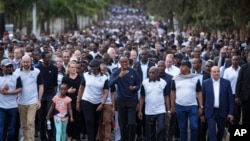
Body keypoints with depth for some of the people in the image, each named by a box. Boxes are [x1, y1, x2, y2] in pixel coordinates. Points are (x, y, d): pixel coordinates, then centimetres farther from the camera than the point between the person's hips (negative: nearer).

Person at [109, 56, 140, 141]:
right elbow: (110, 84, -19)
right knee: (122, 124, 9)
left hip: (132, 100, -1)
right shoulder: (116, 72, -4)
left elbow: (138, 84, 3)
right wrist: (119, 76, -31)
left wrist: (135, 87, -19)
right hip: (121, 100, 1)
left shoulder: (133, 72, -3)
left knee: (132, 123, -11)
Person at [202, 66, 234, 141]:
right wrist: (202, 112, 2)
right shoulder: (205, 83, -2)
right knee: (212, 131, -9)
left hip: (222, 111, 2)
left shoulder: (226, 82, -1)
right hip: (210, 111, -2)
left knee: (221, 131, 14)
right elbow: (203, 98, 2)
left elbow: (230, 98, 0)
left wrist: (231, 113, -4)